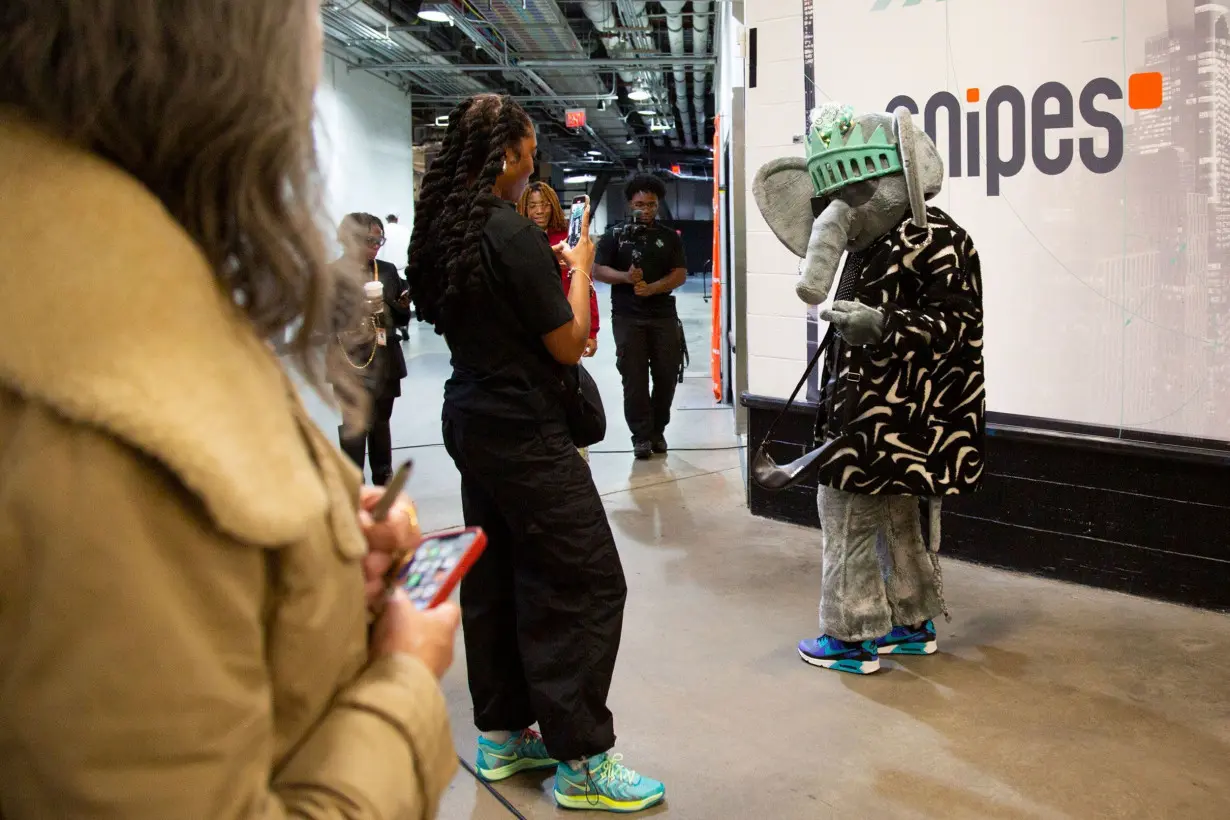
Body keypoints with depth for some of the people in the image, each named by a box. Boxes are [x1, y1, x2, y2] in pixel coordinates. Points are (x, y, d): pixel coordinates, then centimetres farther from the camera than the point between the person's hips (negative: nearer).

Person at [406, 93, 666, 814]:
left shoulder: (439, 228, 6)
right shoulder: (512, 233, -19)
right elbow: (569, 344, -14)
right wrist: (581, 269, 0)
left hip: (472, 422, 10)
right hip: (526, 435, -10)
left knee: (495, 578, 16)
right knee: (586, 583, -3)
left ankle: (503, 734, 27)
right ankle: (581, 761, 2)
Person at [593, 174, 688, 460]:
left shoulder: (670, 237, 9)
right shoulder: (615, 235, 4)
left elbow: (680, 274, 0)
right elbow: (598, 270, 0)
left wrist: (651, 288, -15)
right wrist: (626, 278, -18)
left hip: (664, 315, 2)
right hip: (627, 316, -2)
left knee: (667, 375, 3)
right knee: (634, 377, -2)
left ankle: (658, 430, 19)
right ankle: (641, 435, 6)